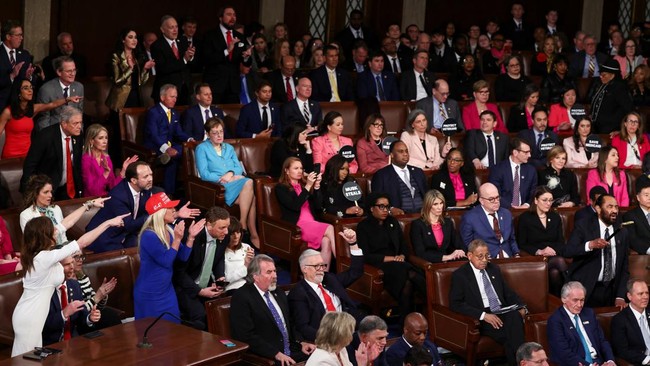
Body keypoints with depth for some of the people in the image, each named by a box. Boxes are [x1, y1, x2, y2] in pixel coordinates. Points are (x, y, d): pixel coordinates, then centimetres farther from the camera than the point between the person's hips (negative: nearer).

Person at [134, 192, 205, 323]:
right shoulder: (149, 236, -22)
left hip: (167, 289, 8)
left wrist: (191, 237, -7)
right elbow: (166, 261, -21)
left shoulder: (169, 230, 2)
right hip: (150, 294, -8)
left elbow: (183, 257, 4)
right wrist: (177, 239, -25)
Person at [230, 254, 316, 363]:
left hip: (291, 353, 7)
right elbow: (247, 336, -13)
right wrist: (276, 354, -19)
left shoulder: (279, 294, 17)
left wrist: (300, 343, 5)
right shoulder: (241, 297, -6)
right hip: (266, 358, -7)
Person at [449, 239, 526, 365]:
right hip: (482, 319, -5)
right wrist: (483, 315, -17)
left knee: (515, 316, -33)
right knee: (510, 336, -34)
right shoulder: (459, 275, 3)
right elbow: (455, 304, -7)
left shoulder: (494, 270, 22)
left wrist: (521, 307, 2)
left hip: (503, 313, 5)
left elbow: (508, 293, 25)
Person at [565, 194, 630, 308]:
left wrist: (620, 297, 0)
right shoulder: (583, 226, -5)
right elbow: (567, 252, -17)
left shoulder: (623, 233, 6)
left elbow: (624, 268, 8)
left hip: (611, 290, 4)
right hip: (586, 289, -4)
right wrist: (590, 245, -31)